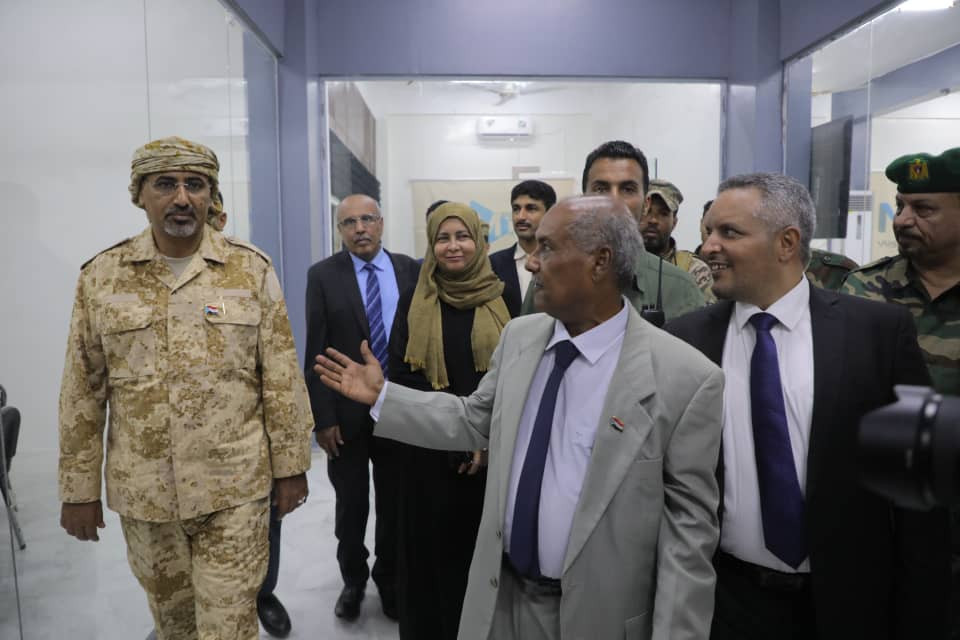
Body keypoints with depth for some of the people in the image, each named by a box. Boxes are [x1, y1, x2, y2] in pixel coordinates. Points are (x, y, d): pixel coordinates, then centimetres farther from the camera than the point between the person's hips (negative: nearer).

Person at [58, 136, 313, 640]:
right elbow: (82, 393, 2)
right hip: (142, 491, 2)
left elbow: (282, 379, -3)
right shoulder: (101, 277, -1)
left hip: (235, 487, -2)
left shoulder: (253, 270, -5)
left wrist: (290, 467, -2)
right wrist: (79, 489, 4)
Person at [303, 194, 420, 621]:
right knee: (351, 505, 14)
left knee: (395, 504, 14)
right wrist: (322, 416, -9)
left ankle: (389, 580, 36)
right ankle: (353, 580, 37)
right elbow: (316, 351, -6)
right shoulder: (323, 275, -4)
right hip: (346, 411, -1)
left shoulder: (409, 269, 0)